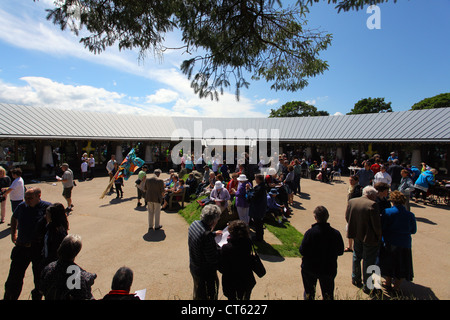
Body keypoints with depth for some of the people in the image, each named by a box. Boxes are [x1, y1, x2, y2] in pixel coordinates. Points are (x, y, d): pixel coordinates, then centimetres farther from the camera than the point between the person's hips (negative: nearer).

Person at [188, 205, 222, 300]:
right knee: (210, 295, 20)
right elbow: (213, 259, -29)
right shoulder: (207, 236, -38)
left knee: (197, 293, 32)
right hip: (206, 273, -7)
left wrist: (213, 233, 10)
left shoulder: (194, 223, -12)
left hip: (193, 267, 8)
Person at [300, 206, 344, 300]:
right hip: (329, 270, 2)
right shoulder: (336, 233, -15)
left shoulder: (310, 233, -23)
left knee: (309, 293, 22)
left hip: (310, 268, -2)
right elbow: (340, 252, -2)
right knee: (328, 294, 22)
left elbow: (302, 251, -19)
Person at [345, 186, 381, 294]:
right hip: (369, 238, -5)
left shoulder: (351, 201, -3)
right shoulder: (372, 205, -22)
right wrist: (379, 236, -2)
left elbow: (347, 217, 5)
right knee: (368, 261, 9)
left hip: (356, 236, 6)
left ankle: (355, 279, 39)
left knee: (356, 257, 23)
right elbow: (377, 224, -19)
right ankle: (366, 286, 22)